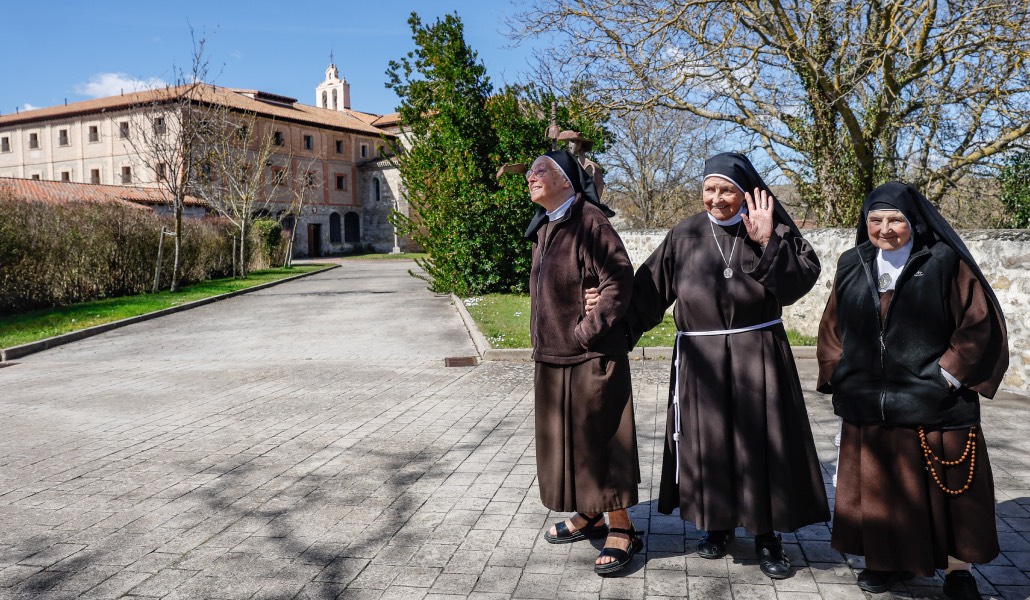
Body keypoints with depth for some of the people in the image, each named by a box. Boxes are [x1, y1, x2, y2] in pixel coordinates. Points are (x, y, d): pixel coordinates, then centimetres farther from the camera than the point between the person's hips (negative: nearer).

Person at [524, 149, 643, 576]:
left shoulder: (588, 219, -14)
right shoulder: (543, 228, 12)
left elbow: (620, 278, -20)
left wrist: (587, 331, -19)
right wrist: (540, 345, 11)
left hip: (590, 356, -9)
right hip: (553, 356, 9)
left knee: (598, 438, -1)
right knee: (564, 436, 16)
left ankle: (621, 529, 13)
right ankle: (589, 516, 32)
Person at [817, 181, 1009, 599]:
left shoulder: (944, 262, -5)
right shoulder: (852, 265, 7)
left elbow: (980, 321, -5)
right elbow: (832, 326, 14)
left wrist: (950, 374, -10)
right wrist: (839, 375, 6)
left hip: (933, 403, -3)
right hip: (869, 406, 4)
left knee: (943, 488, 5)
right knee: (878, 485, 11)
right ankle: (890, 561, 28)